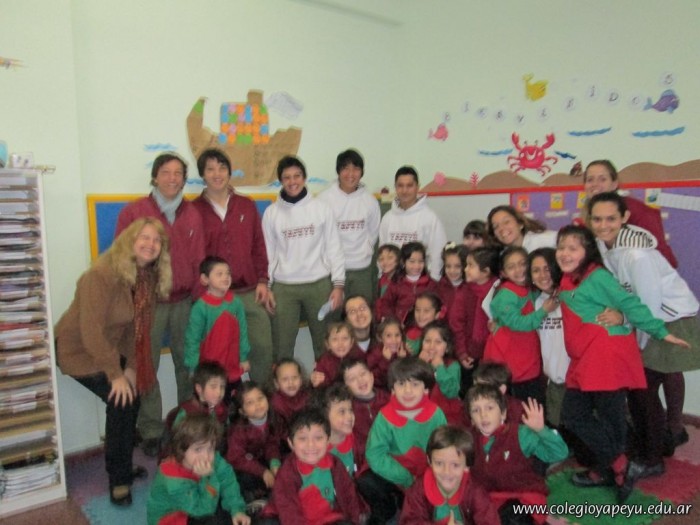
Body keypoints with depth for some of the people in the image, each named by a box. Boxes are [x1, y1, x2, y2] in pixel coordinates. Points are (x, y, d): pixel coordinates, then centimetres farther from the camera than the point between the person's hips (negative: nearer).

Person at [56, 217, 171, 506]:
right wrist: (115, 374, -26)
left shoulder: (149, 277, -6)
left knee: (132, 396, 2)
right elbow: (91, 330, -30)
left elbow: (138, 325, -1)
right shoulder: (102, 274, -29)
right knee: (121, 400, -16)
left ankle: (122, 466, 22)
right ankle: (119, 478, 0)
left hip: (109, 348, 7)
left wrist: (131, 366, -7)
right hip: (79, 349, -7)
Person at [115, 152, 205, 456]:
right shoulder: (133, 212, -1)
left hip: (184, 302, 3)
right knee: (147, 367, 3)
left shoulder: (192, 215, 9)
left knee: (188, 364, 10)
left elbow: (198, 261, 9)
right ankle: (151, 431, 17)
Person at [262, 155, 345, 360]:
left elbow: (334, 248, 1)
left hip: (319, 284, 0)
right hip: (283, 287, 0)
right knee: (282, 345, 3)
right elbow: (268, 252, 6)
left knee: (325, 342, 9)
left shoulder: (321, 208, 1)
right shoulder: (271, 212, 3)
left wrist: (338, 285, -3)